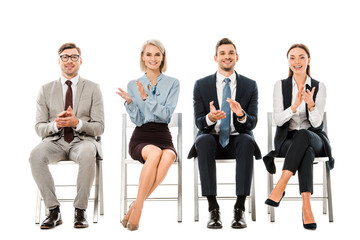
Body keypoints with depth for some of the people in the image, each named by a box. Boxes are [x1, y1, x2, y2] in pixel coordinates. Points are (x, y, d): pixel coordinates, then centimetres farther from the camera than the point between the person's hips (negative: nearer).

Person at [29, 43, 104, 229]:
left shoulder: (93, 89, 7)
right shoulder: (46, 90, 12)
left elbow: (99, 128, 2)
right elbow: (39, 128, 7)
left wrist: (77, 123, -18)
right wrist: (56, 124, -15)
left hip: (82, 140, -1)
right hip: (55, 141, 2)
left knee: (88, 154, -38)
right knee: (36, 156, -32)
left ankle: (80, 210, -23)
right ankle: (54, 211, -20)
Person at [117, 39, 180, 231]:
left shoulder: (172, 83, 8)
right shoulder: (133, 85, 11)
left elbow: (166, 115, -5)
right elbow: (138, 120, 3)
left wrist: (146, 97, -15)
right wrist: (129, 102, -15)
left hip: (163, 137, 1)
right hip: (141, 138, 0)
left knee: (168, 157, -36)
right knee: (154, 153, -36)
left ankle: (136, 206, -27)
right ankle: (138, 206, -27)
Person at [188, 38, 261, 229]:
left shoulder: (250, 85, 4)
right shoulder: (201, 85, 3)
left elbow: (252, 123, -3)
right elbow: (199, 123, -2)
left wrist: (241, 115, -27)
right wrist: (210, 118, -27)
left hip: (237, 140, 0)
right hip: (212, 139, 0)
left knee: (247, 141, -34)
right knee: (204, 141, -35)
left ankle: (240, 208, -29)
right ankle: (213, 208, -30)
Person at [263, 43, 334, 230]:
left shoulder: (319, 87, 1)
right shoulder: (280, 86, 3)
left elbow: (316, 123, -9)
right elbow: (278, 120, -7)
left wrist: (310, 104, -29)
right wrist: (295, 105, -25)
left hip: (314, 139, 0)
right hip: (287, 141, 0)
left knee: (303, 135, -38)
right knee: (306, 151, -37)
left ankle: (280, 187, -41)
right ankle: (306, 207, -44)